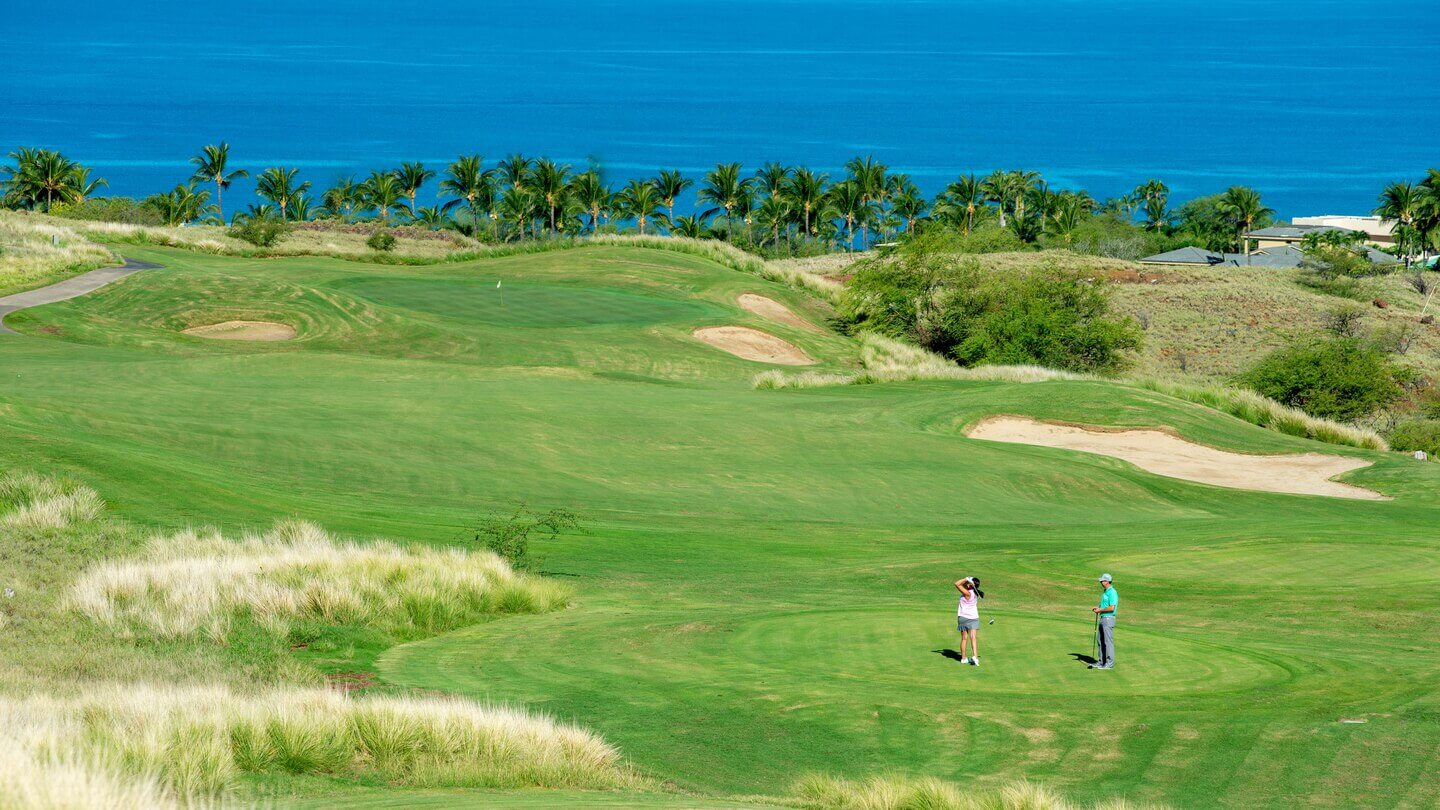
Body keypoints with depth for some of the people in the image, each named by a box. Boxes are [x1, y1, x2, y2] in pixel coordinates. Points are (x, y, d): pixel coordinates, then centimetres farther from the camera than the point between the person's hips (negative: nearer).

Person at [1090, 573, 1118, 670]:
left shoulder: (1112, 593, -17)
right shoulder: (1105, 592, 15)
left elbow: (1111, 607, -23)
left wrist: (1100, 610, -14)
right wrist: (1097, 607, 8)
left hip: (1108, 619, -10)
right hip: (1102, 619, 10)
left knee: (1108, 641, -6)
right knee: (1100, 640, 12)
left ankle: (1110, 663, -2)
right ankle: (1101, 661, 18)